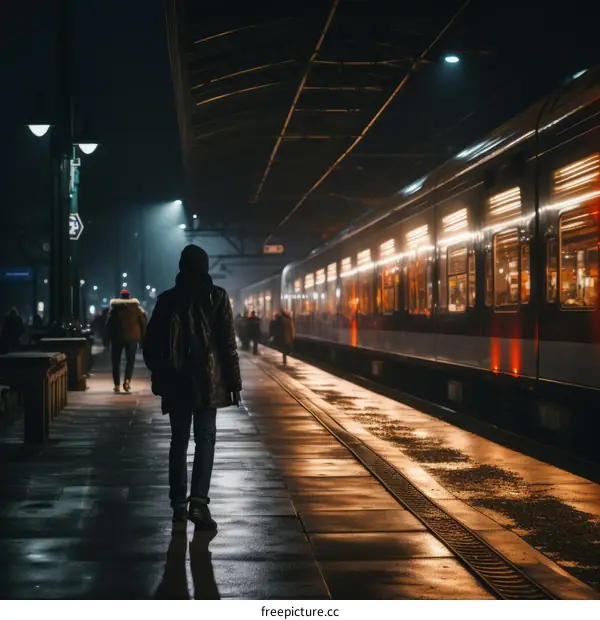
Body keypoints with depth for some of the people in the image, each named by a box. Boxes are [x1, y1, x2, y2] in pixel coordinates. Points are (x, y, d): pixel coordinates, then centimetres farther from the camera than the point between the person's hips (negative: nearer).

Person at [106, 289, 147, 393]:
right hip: (133, 336, 1)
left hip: (117, 337, -1)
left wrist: (109, 336, 7)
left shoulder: (115, 308, 6)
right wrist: (142, 337, 8)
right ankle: (127, 380, -15)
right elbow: (144, 322, 4)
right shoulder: (136, 308, 8)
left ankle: (117, 385, 2)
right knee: (130, 359, 8)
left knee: (116, 361, 7)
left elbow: (109, 323, 1)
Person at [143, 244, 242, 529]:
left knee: (179, 439, 11)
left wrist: (158, 376, 17)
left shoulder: (167, 300, 5)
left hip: (176, 380, 3)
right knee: (205, 438, -2)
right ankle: (198, 501, -15)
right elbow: (228, 343, -5)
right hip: (208, 380, -3)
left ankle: (179, 504, 12)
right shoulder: (217, 297, -3)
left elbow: (151, 343, 6)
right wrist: (234, 382, -1)